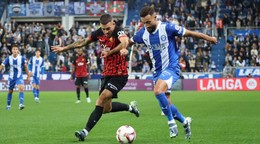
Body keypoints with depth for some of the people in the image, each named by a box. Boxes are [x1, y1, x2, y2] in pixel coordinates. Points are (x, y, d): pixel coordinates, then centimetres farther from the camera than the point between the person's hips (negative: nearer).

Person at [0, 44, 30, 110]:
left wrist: (28, 76, 8)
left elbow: (25, 67, 4)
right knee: (10, 91, 12)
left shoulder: (22, 58, -8)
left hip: (19, 77, -2)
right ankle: (8, 105, 30)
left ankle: (21, 104, -30)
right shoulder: (9, 58, -8)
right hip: (11, 77, 2)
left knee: (21, 89, -24)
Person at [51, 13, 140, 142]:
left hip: (119, 75, -8)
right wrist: (64, 48, 18)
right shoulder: (99, 33, 0)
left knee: (102, 99, -21)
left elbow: (124, 43, -44)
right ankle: (130, 107, 39)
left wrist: (109, 52, -51)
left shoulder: (118, 32, -20)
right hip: (106, 73, 8)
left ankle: (86, 131, -19)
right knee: (106, 108, 13)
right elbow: (83, 42, 15)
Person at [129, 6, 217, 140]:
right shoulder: (143, 33, -1)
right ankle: (184, 122, 32)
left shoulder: (167, 28, -16)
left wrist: (209, 38, 0)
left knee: (158, 91, -31)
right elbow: (130, 41, 17)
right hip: (157, 71, 7)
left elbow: (189, 33, -8)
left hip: (171, 68, -7)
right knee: (165, 103, 8)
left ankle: (171, 122, -14)